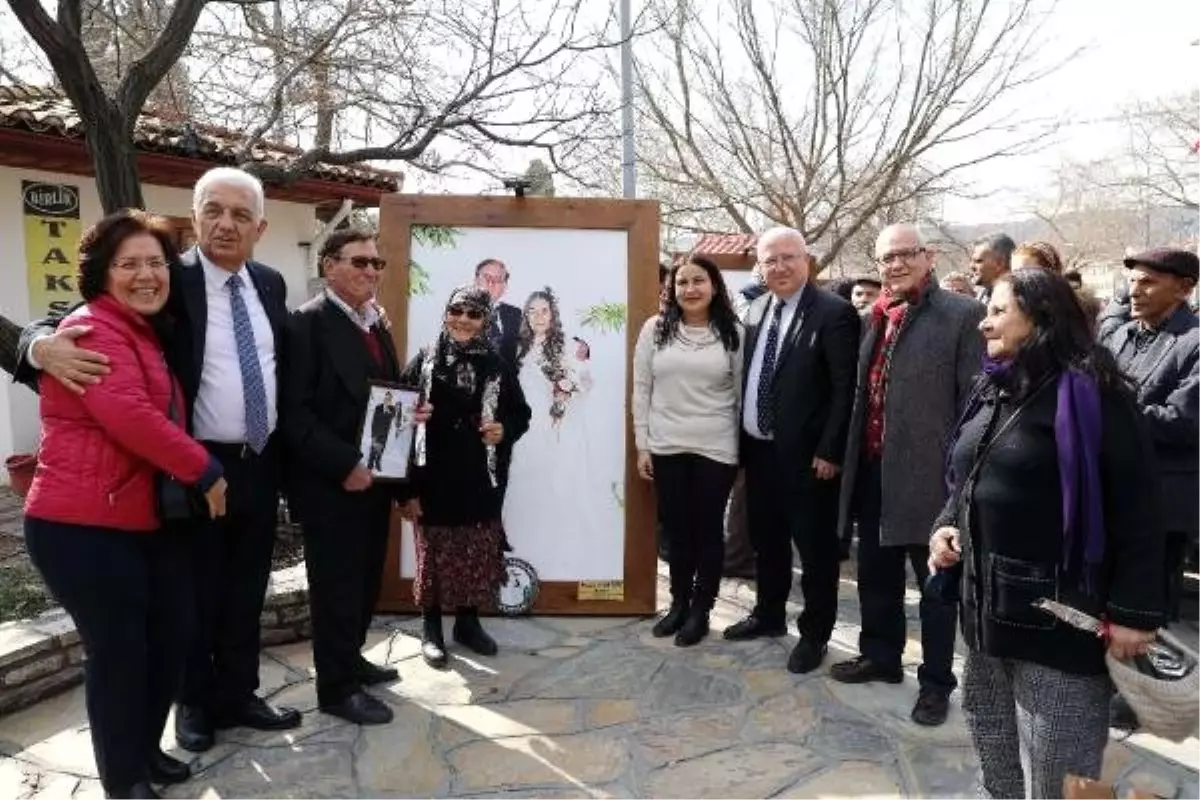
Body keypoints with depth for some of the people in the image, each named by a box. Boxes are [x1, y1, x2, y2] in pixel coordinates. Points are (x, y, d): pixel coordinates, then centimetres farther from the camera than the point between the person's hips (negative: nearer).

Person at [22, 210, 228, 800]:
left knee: (169, 639, 14)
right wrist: (204, 471, -18)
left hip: (150, 520, 9)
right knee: (118, 652, 2)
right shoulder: (93, 330, -13)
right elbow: (127, 415, -26)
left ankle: (146, 750, 35)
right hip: (86, 526, -9)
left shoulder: (149, 333, 17)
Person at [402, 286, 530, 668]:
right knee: (433, 555, 8)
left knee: (478, 557, 11)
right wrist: (407, 487, -13)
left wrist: (504, 430, -12)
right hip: (433, 481, -2)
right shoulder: (424, 362, -3)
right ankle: (431, 630, 25)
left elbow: (521, 415, 10)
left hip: (481, 482, 2)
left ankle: (468, 623, 31)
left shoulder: (497, 366, 1)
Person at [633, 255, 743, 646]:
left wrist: (741, 447, 1)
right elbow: (641, 390, 3)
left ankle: (701, 610, 23)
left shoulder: (732, 333, 0)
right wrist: (642, 445, 1)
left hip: (716, 448, -1)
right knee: (676, 529, 12)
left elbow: (740, 393, 2)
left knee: (708, 529, 8)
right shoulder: (655, 329, 2)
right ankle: (678, 603, 29)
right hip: (666, 447, 1)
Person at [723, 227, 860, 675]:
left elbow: (845, 388, -15)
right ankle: (768, 615, 38)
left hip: (805, 453, -7)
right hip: (758, 448, 7)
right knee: (766, 540, 20)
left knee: (815, 547, 7)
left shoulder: (833, 311, -12)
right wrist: (742, 436, 9)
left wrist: (830, 451, -17)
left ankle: (815, 634, 23)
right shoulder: (757, 310, 10)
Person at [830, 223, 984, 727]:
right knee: (875, 573, 19)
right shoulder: (877, 317, 11)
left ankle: (936, 681, 25)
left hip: (927, 473, -7)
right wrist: (852, 457, 13)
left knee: (935, 582, 9)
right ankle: (880, 656, 38)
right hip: (872, 470, 7)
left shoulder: (962, 315, -9)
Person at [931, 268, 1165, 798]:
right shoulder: (992, 390, 12)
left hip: (1057, 616, -7)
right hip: (988, 609, 8)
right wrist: (945, 526, 4)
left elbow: (1134, 506, -13)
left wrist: (1133, 610, -15)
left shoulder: (1088, 393, -12)